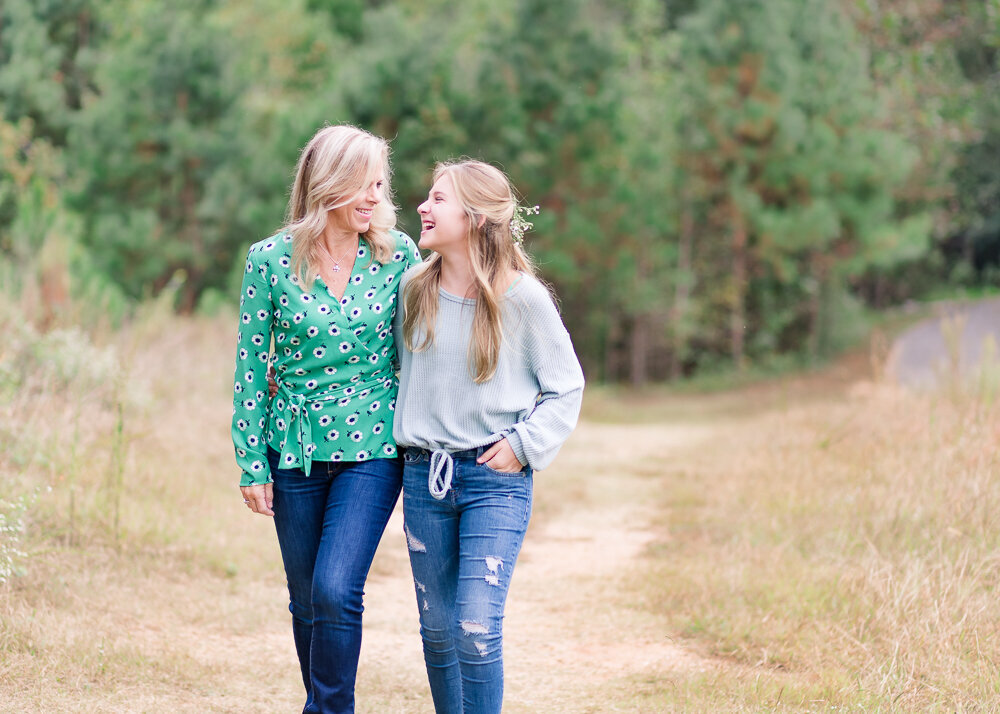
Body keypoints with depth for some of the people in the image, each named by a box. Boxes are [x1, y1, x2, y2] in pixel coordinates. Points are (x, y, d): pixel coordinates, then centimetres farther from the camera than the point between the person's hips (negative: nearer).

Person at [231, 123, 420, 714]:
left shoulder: (397, 255, -3)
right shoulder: (271, 260, -5)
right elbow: (251, 367, 0)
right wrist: (251, 463, -1)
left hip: (372, 444, -1)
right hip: (296, 449, 1)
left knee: (337, 590, -15)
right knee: (307, 600, 11)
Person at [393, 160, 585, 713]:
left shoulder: (522, 298, -8)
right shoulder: (413, 288, 3)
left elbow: (566, 387, 1)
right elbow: (393, 366, 19)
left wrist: (524, 444, -9)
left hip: (496, 478, -4)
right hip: (424, 475, 4)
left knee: (477, 628, -13)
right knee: (437, 628, 9)